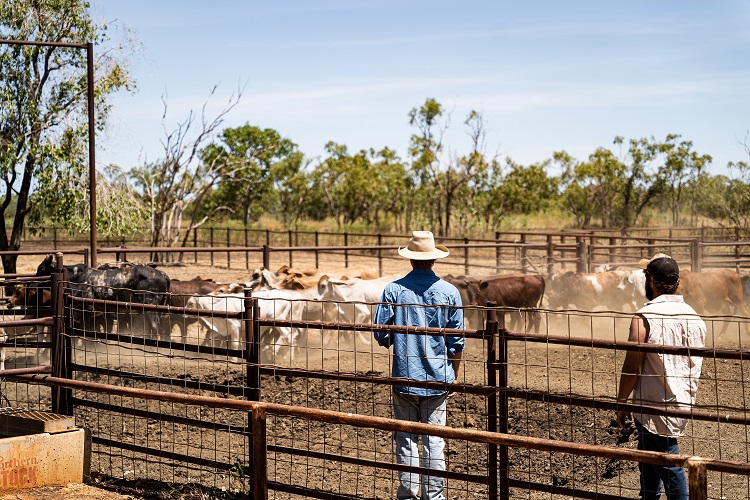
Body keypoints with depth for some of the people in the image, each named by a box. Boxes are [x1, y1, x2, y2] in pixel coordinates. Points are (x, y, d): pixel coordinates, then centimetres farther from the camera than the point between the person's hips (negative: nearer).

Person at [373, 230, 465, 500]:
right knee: (434, 440, 6)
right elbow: (457, 341, 0)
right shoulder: (449, 292, -3)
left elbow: (380, 334, -4)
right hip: (438, 377, 1)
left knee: (406, 439, 7)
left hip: (404, 377, 0)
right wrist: (453, 376, 13)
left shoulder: (393, 290, -6)